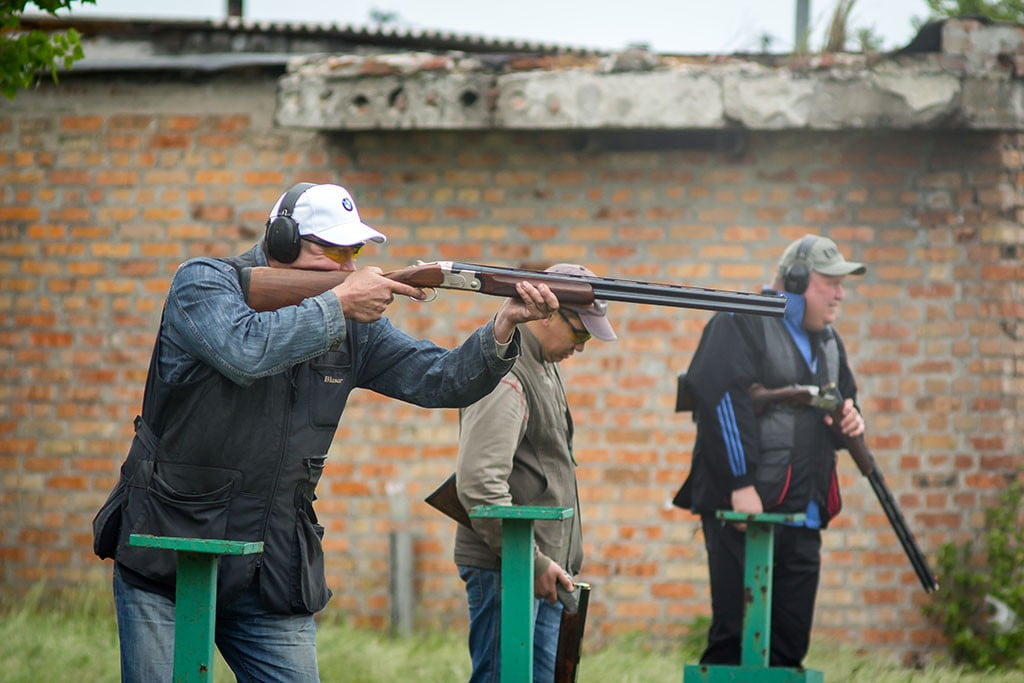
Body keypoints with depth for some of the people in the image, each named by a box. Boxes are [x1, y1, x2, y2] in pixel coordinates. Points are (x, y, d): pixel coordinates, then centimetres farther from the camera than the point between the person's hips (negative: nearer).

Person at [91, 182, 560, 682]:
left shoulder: (351, 326, 6)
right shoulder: (202, 284, -9)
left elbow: (441, 380, 3)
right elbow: (244, 350, -29)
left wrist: (506, 322, -14)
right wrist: (339, 304, -22)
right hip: (164, 562, -4)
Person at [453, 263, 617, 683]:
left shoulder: (545, 368, 16)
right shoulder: (503, 376, -16)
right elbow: (478, 485, -24)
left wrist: (556, 561, 18)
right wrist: (533, 561, -20)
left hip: (542, 568, 10)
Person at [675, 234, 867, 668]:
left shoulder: (827, 342, 20)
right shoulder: (742, 324, -5)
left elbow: (844, 400, 30)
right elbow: (722, 399, -15)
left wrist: (851, 422, 4)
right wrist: (741, 483, -22)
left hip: (804, 517, 8)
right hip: (744, 507, -8)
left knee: (789, 644, 7)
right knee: (735, 637, -8)